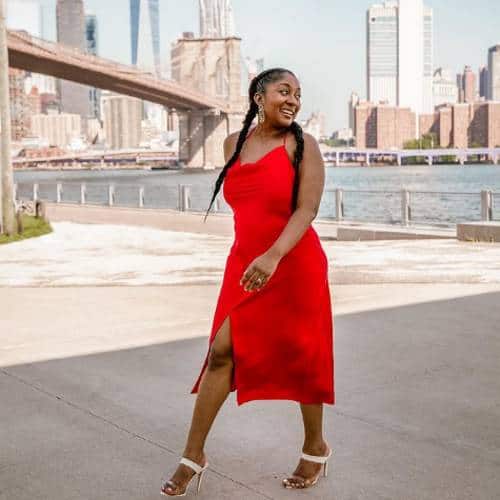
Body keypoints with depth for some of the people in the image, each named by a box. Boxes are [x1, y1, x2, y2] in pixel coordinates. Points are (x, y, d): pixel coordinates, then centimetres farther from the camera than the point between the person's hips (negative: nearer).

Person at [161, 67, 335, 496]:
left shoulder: (302, 145, -8)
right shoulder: (234, 143, 7)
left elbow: (307, 209, -18)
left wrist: (273, 256, -32)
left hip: (294, 265, -4)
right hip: (243, 263, 4)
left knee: (302, 356, 6)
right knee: (222, 350, -1)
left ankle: (315, 448, 27)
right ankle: (194, 455, 8)